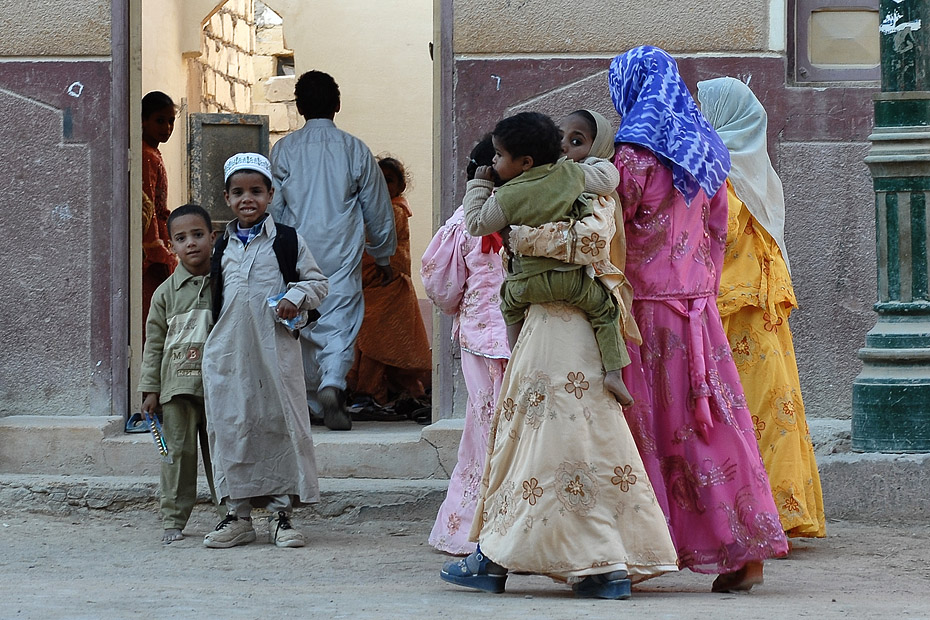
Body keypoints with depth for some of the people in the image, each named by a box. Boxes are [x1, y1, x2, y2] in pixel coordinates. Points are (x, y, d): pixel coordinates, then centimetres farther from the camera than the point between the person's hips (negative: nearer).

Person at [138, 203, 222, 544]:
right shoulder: (166, 292, 5)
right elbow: (153, 343, 7)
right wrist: (150, 388, 3)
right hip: (177, 385, 0)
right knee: (178, 453, 1)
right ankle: (173, 519, 7)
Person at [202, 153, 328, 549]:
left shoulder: (286, 240, 2)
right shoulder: (223, 246, 13)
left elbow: (317, 281, 5)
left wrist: (296, 298, -14)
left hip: (275, 350, -3)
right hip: (228, 351, 3)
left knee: (279, 423, -2)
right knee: (230, 428, 3)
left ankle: (281, 513, 7)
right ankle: (238, 514, 11)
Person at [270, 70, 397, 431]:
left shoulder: (283, 150, 0)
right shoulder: (355, 150, 1)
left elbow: (272, 208, 2)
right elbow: (378, 210, 8)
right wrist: (383, 256, 21)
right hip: (341, 256, -1)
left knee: (304, 325, 12)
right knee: (340, 323, -4)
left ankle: (313, 403, 17)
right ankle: (332, 384, -28)